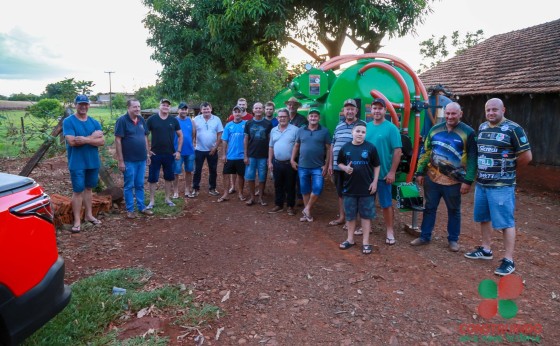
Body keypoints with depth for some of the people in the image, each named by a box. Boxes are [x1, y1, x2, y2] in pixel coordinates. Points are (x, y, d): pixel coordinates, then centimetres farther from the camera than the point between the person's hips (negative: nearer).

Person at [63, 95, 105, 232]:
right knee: (78, 190, -1)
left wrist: (85, 139, -20)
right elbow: (72, 142, -19)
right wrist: (92, 137, -15)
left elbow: (102, 141, -5)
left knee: (88, 188, 16)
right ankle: (77, 220, 6)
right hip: (77, 163, -4)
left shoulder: (95, 122, 6)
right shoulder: (68, 121, -7)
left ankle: (89, 215, 27)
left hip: (93, 162, 5)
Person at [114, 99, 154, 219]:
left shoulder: (141, 120, 7)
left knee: (140, 185, 14)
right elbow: (118, 141, -13)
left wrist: (147, 154, 13)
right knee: (129, 186, 5)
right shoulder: (122, 120, -11)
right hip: (129, 160, -5)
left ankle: (141, 207, 24)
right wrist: (120, 161, -15)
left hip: (142, 159, 5)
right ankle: (129, 209, 16)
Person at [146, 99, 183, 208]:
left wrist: (178, 151, 2)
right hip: (155, 154, -2)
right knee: (153, 178, 3)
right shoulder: (152, 119, -4)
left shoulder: (174, 120, 3)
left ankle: (167, 199, 24)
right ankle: (152, 201, 12)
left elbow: (180, 136, 9)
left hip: (170, 154, 2)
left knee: (169, 177, 10)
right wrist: (147, 150, -6)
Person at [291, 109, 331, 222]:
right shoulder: (301, 130, 6)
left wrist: (326, 165, -7)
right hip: (303, 166, 2)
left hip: (318, 167, -2)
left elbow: (328, 149, -1)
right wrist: (292, 160, 5)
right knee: (305, 190, 10)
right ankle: (307, 213, 23)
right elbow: (296, 146, 13)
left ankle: (307, 209, 12)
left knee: (317, 189, -10)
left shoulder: (324, 131, -1)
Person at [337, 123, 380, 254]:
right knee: (350, 215, 13)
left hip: (366, 188, -2)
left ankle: (366, 242, 16)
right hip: (349, 187, 2)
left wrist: (375, 182, -5)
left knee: (366, 215, 6)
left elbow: (376, 166, 1)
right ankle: (350, 239, 27)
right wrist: (345, 168, -9)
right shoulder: (345, 148, 1)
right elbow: (340, 163, 12)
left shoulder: (370, 147, -5)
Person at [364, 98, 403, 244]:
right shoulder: (366, 127, 5)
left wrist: (392, 172, -15)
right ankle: (366, 226, 30)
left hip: (384, 173, -5)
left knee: (386, 204, 5)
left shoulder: (391, 128, -9)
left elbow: (398, 151, -12)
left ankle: (390, 231, 16)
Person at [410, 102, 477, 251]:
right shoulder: (435, 129, 5)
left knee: (454, 211, 12)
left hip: (454, 181, -3)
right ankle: (424, 236, 26)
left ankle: (453, 240, 27)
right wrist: (420, 172, 5)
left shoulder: (468, 132, -7)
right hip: (432, 178, 3)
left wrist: (468, 181, -13)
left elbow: (472, 158, -9)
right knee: (429, 208, 13)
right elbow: (425, 152, 9)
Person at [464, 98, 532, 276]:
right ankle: (486, 249, 33)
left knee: (505, 222, 0)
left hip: (502, 185, -7)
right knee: (484, 218, 17)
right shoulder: (482, 127, 9)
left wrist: (509, 169, 2)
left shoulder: (513, 129, -11)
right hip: (481, 183, 7)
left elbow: (527, 156, -9)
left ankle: (508, 260, 8)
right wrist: (480, 171, 10)